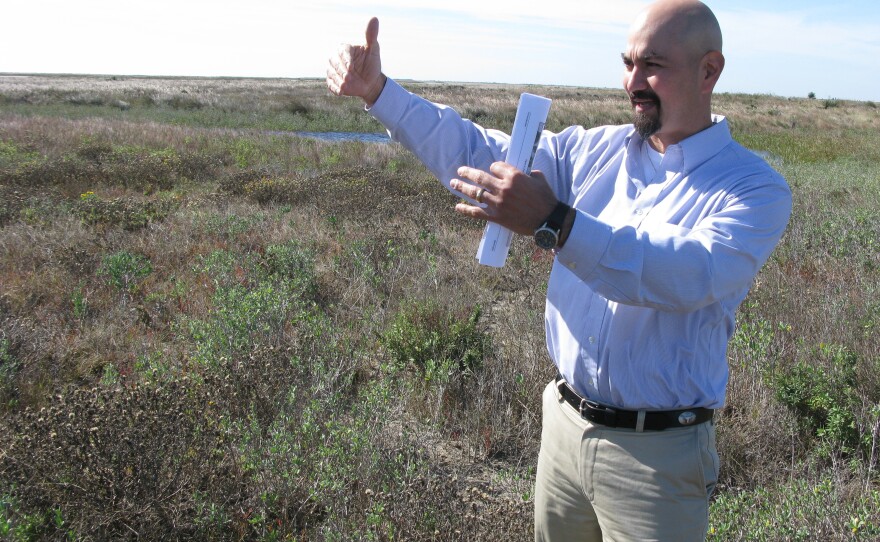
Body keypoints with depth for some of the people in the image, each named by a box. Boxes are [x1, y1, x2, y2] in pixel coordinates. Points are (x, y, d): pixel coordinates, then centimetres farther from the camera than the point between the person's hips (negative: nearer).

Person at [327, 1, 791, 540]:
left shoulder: (755, 188, -13)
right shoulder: (595, 151, 3)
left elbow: (692, 275, -31)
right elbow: (477, 151, 4)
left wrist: (552, 222, -42)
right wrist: (378, 90, -6)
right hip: (565, 425, 5)